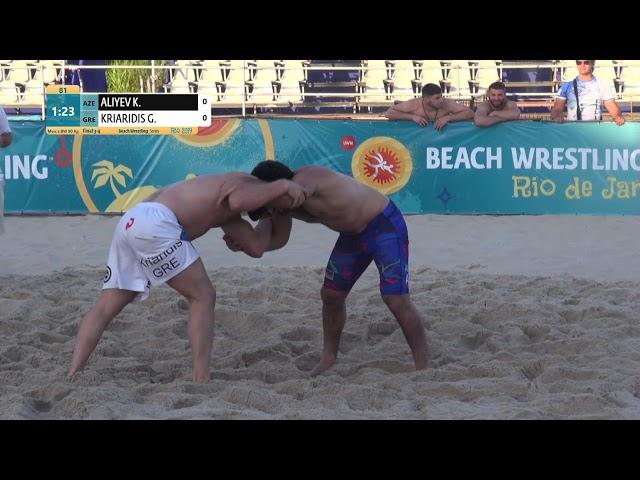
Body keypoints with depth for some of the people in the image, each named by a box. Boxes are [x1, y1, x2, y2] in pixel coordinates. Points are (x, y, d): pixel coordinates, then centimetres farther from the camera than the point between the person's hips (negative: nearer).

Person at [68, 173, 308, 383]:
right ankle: (201, 380, -2)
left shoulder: (228, 215, 33)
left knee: (106, 307, 8)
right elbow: (238, 201, -15)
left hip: (130, 222, 9)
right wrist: (281, 186, -3)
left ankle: (72, 378, -1)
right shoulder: (247, 183, 8)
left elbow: (255, 246, 27)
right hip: (155, 222, -9)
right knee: (202, 296, 2)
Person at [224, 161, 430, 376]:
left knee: (396, 300, -16)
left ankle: (423, 368, -6)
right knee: (331, 294, 11)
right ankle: (329, 359, 29)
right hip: (353, 234, 9)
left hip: (385, 224, -9)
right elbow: (279, 238, 6)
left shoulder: (305, 179, -31)